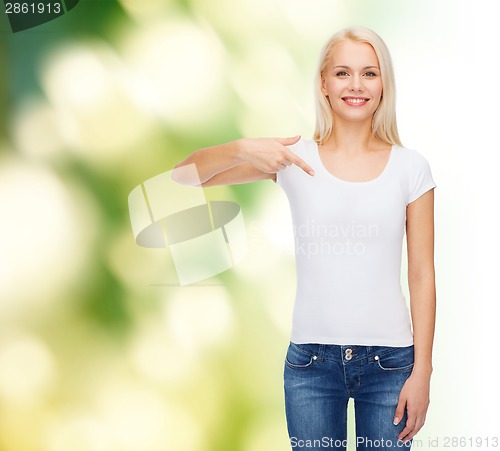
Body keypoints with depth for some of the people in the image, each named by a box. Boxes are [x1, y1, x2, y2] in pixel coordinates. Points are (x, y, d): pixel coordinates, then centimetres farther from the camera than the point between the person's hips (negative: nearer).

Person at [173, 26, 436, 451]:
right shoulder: (295, 157, -1)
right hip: (311, 361, 0)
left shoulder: (410, 167, -1)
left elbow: (422, 275, 0)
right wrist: (241, 148, -22)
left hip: (389, 362, 0)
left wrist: (421, 371, -3)